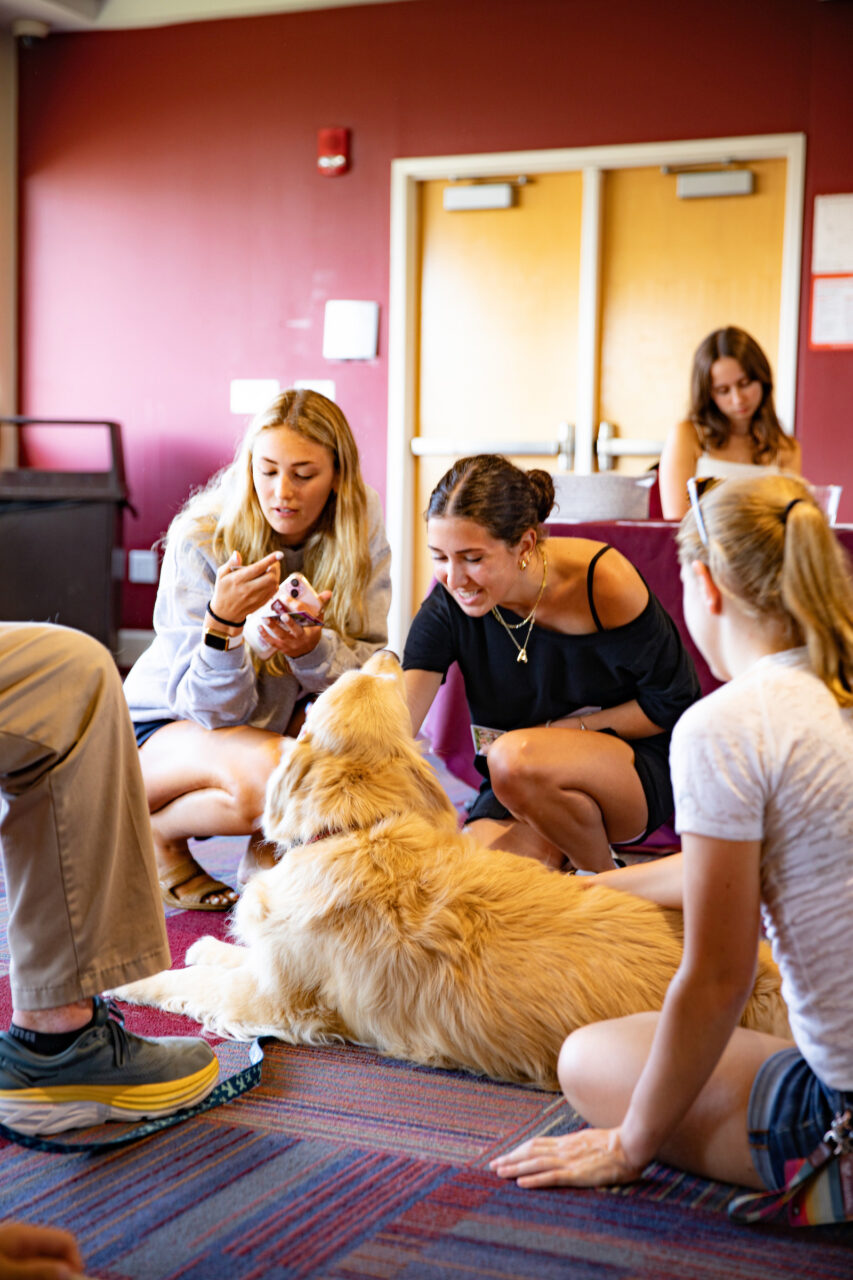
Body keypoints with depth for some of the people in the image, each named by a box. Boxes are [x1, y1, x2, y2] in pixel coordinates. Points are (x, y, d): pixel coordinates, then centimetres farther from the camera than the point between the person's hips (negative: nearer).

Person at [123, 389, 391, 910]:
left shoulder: (359, 539, -11)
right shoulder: (200, 540, -22)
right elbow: (208, 706, -22)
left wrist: (315, 648, -36)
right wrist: (222, 620, -41)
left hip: (275, 724, 4)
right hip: (162, 730, -4)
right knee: (272, 775, -34)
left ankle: (269, 846, 0)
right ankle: (159, 833, -1)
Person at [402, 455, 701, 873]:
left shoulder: (604, 583, -21)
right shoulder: (450, 602, -12)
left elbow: (675, 704, -9)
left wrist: (561, 732, -15)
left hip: (636, 771, -3)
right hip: (516, 792, 3)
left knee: (516, 757, -34)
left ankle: (605, 881, -7)